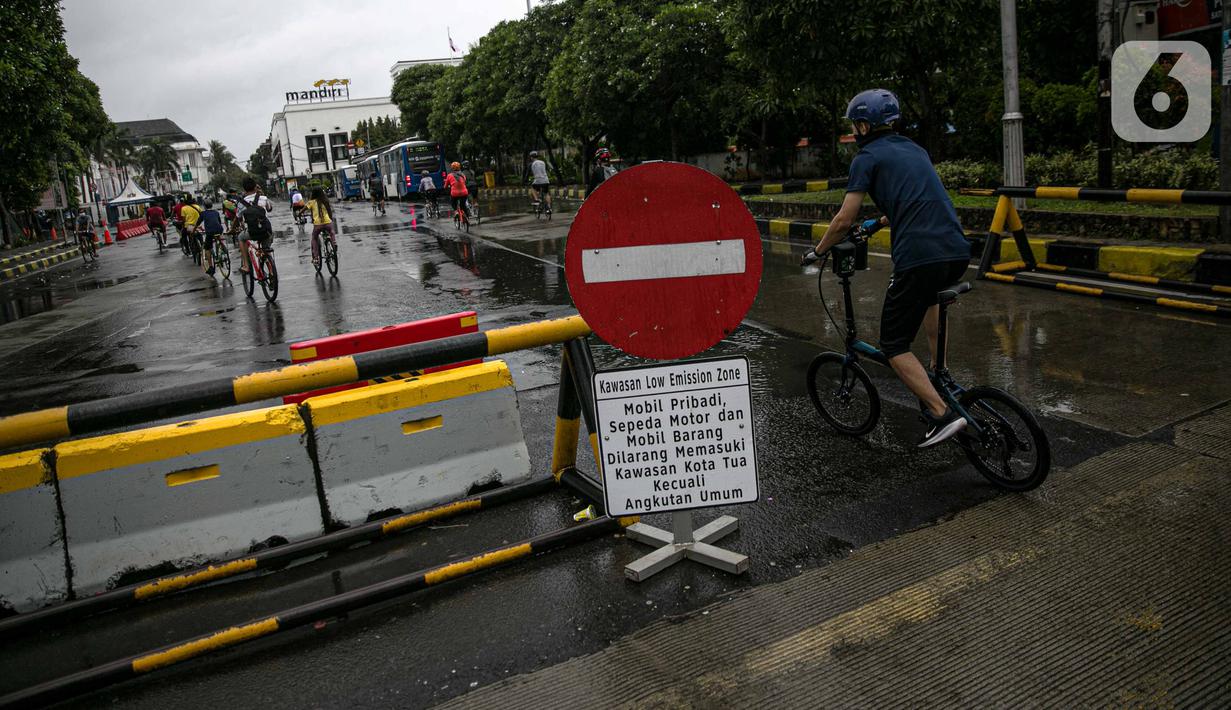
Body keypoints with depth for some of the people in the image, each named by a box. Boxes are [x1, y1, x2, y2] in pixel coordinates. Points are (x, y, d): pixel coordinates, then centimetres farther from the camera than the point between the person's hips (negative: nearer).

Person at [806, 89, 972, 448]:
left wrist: (818, 250, 16)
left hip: (920, 257, -8)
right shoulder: (915, 150, 25)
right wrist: (880, 221, 53)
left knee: (894, 346, 5)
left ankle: (941, 414, -8)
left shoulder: (867, 158, 3)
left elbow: (844, 221, -1)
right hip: (958, 252, 8)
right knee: (927, 293, 41)